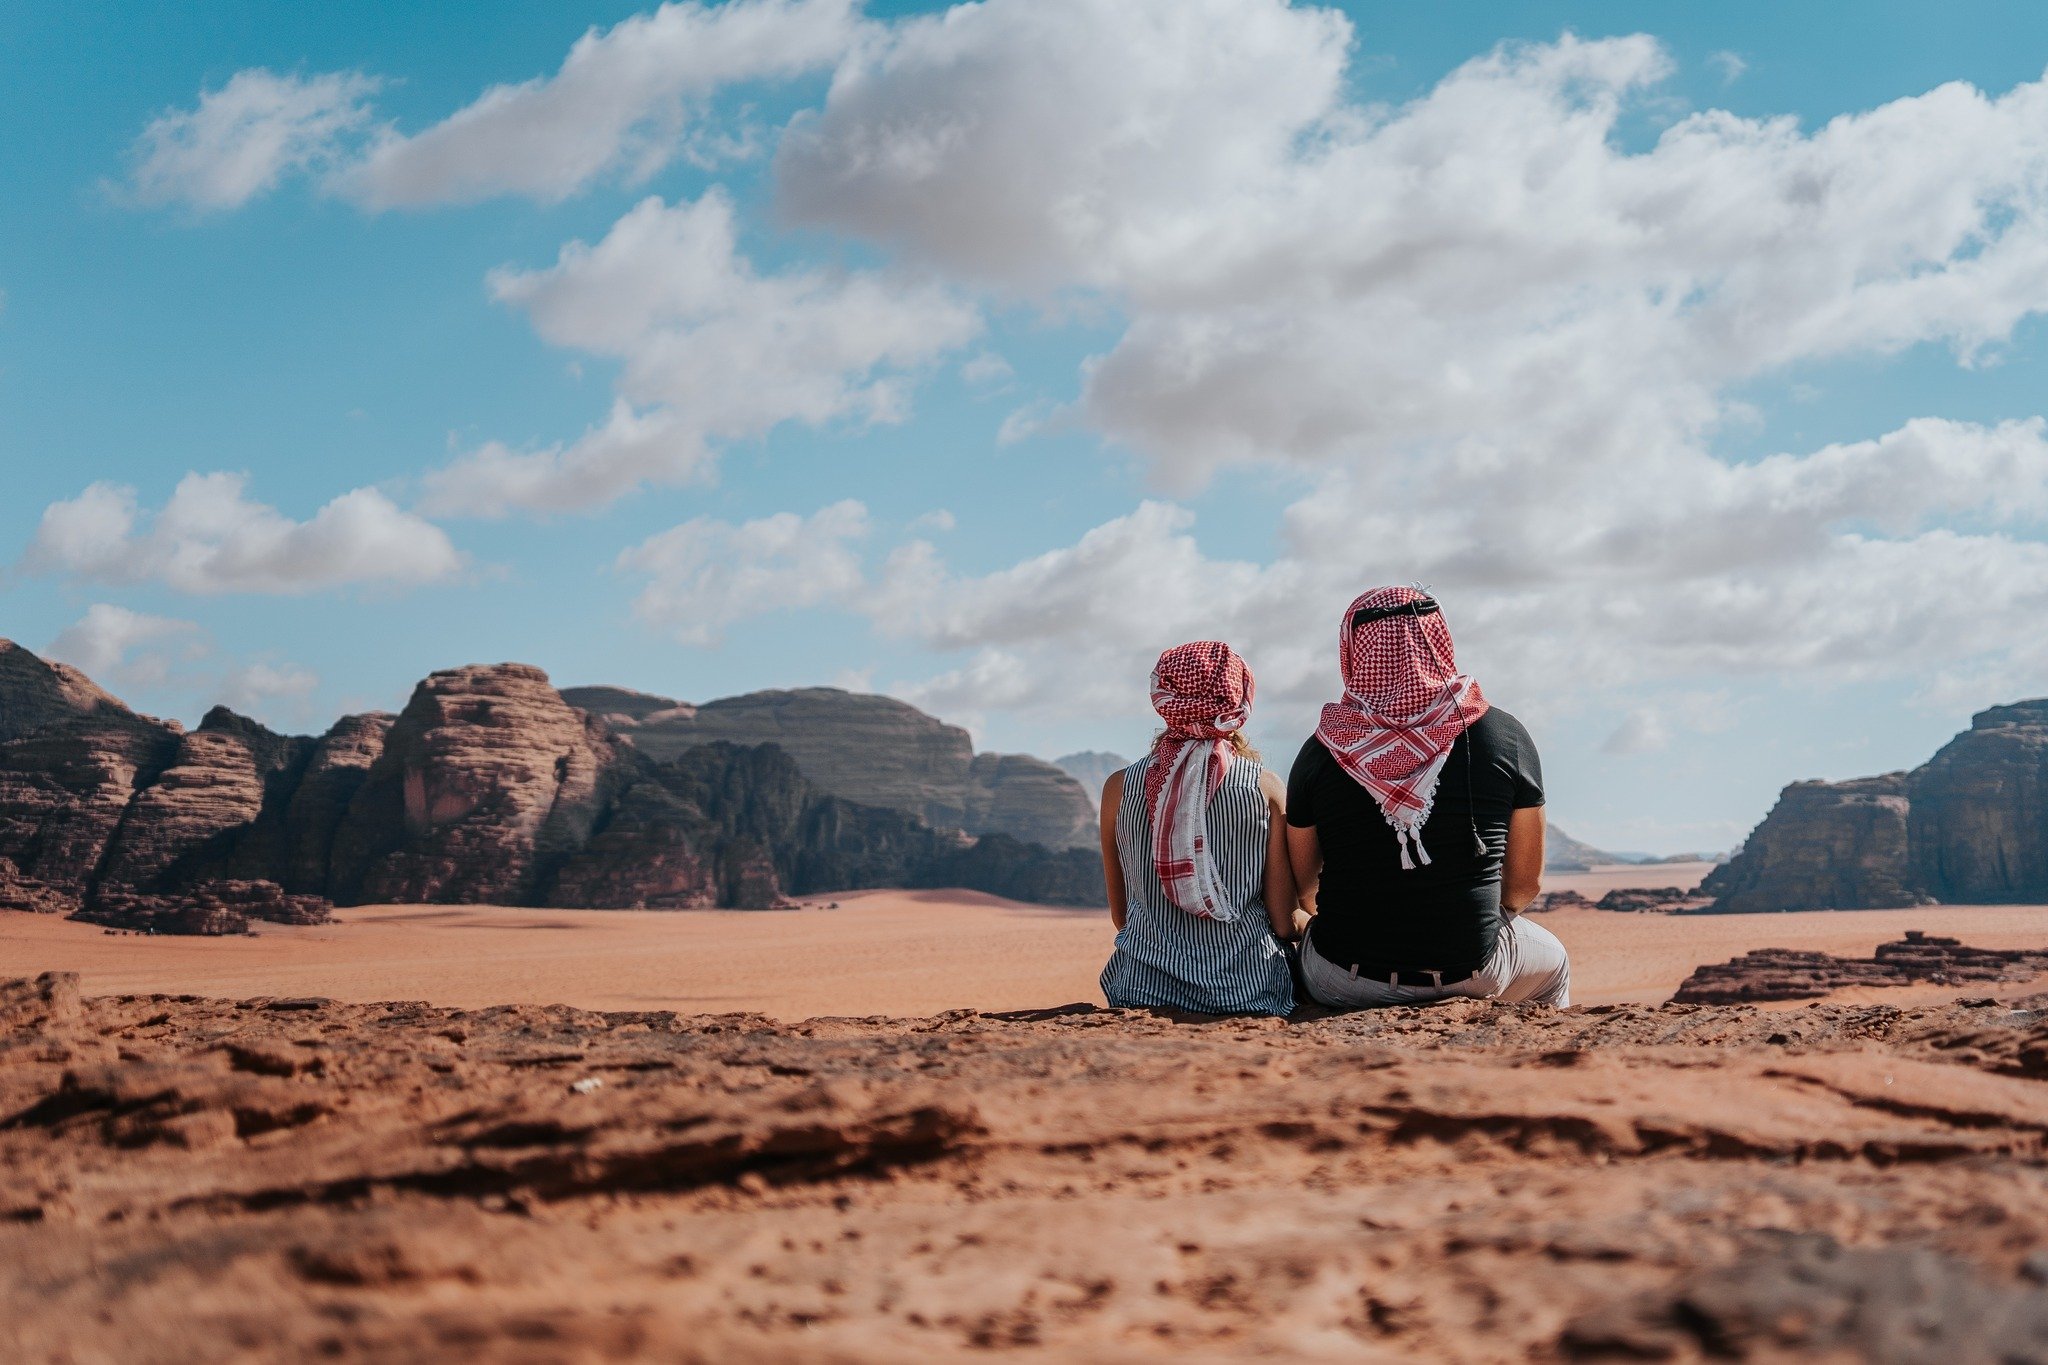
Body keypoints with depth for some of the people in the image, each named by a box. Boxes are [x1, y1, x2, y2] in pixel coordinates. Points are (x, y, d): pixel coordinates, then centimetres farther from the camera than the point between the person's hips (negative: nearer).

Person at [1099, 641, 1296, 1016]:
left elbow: (1119, 915, 11)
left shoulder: (1119, 788, 2)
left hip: (1145, 989, 2)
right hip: (1250, 989, -2)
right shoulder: (1266, 787, -2)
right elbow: (1284, 920, -2)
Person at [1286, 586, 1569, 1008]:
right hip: (1473, 972, 0)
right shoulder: (1505, 736, -9)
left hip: (1345, 983, 0)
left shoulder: (1321, 753, -8)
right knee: (1552, 960, 35)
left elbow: (1302, 893, 3)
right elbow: (1526, 883, -1)